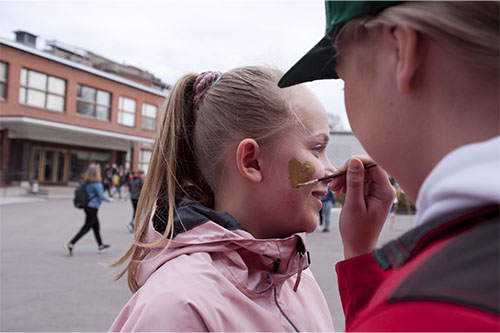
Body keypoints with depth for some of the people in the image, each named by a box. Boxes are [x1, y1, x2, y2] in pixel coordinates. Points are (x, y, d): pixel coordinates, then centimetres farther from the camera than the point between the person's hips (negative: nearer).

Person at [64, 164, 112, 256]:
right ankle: (70, 244, -5)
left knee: (96, 226, 18)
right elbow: (101, 196, -16)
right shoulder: (97, 184, -18)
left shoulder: (86, 182, 4)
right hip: (93, 208, -8)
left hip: (87, 206, 8)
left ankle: (101, 245, 29)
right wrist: (108, 200, 1)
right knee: (86, 227, -2)